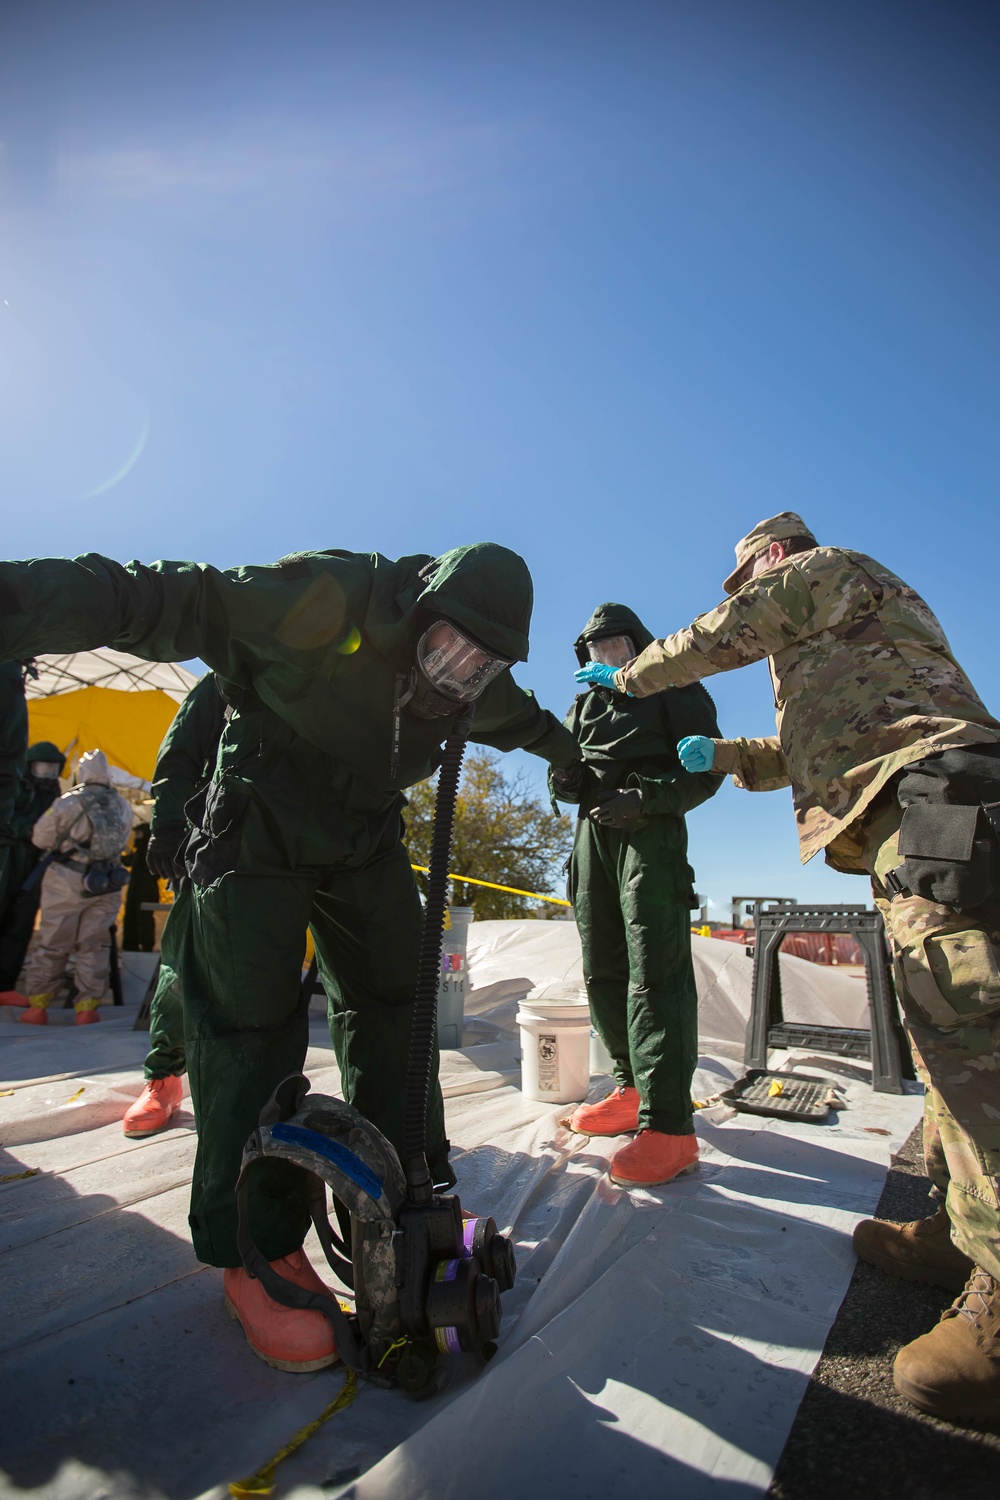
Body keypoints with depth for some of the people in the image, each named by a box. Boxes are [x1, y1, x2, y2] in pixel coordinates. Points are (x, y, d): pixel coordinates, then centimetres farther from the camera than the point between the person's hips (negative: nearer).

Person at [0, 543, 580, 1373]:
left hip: (365, 837, 6)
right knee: (253, 1024, -8)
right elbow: (168, 600, -30)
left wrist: (579, 759, 35)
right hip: (260, 827, -5)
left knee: (396, 1009, 5)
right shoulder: (330, 600, -27)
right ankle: (257, 1253, 9)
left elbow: (520, 719, 19)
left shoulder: (480, 685, -5)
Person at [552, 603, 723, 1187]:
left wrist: (643, 798, -18)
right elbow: (565, 760, 19)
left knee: (654, 968, -14)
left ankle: (668, 1126, -14)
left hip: (651, 832, -6)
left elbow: (705, 770, -3)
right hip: (593, 833, 7)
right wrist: (565, 777, -6)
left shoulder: (675, 690, 6)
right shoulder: (585, 705, 24)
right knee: (603, 968, 7)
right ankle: (633, 1089, 20)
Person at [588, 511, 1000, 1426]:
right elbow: (824, 745, 37)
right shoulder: (841, 625, 37)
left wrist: (627, 677, 25)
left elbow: (712, 639, 7)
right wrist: (728, 756, 32)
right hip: (921, 826, 11)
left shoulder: (822, 569, 9)